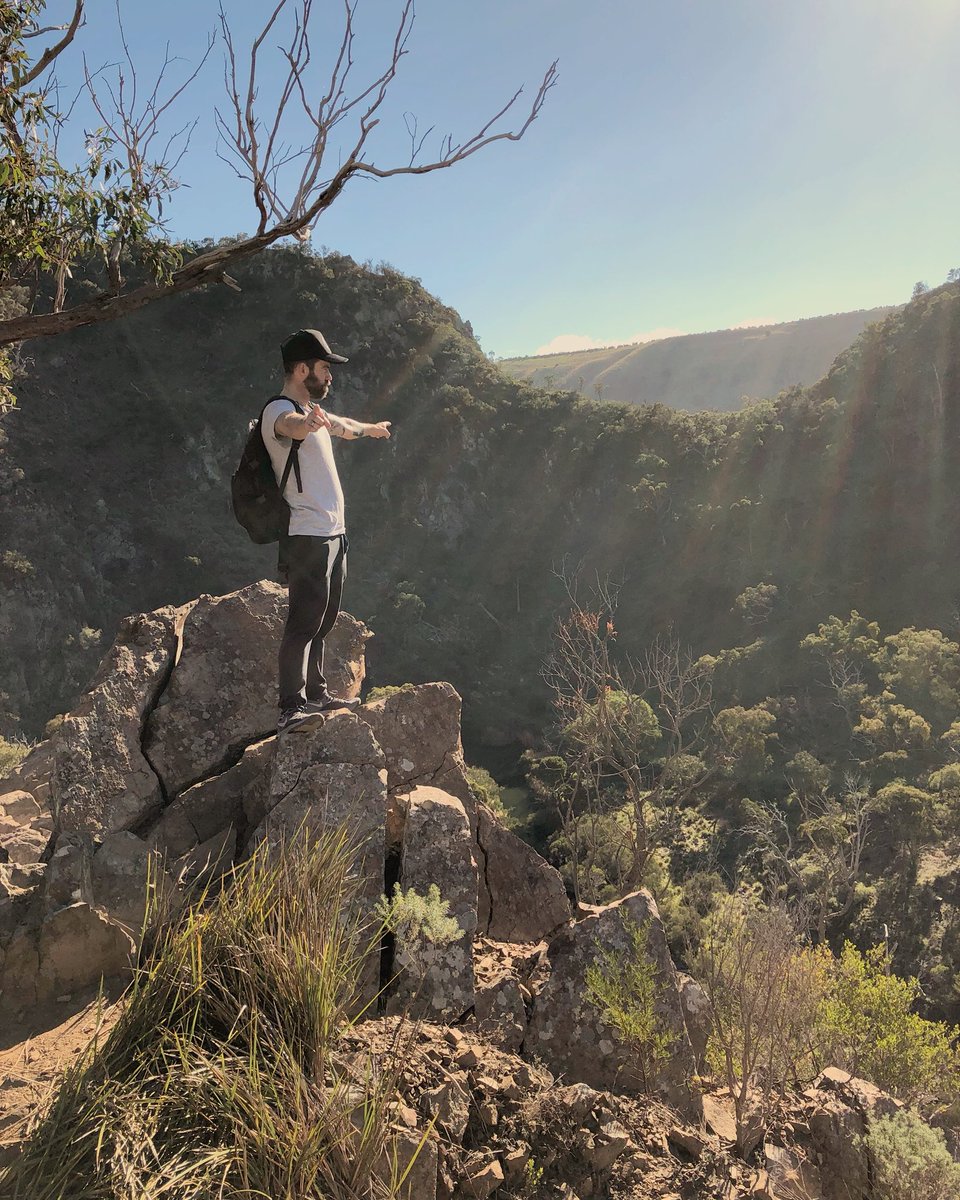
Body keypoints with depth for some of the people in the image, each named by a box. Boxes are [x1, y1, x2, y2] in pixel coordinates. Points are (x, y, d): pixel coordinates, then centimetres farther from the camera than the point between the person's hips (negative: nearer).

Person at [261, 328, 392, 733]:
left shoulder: (313, 411, 20)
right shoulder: (279, 409, -11)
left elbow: (341, 426, 43)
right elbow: (291, 425, -37)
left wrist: (371, 428, 60)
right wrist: (309, 422, -60)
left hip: (333, 534, 10)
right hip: (307, 536, -10)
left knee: (322, 623, 13)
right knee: (303, 623, -13)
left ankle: (317, 693, 21)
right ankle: (292, 708, -12)